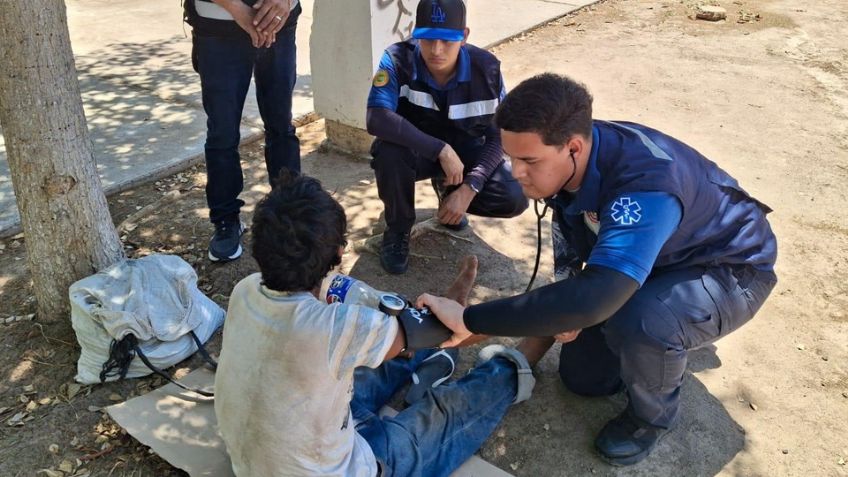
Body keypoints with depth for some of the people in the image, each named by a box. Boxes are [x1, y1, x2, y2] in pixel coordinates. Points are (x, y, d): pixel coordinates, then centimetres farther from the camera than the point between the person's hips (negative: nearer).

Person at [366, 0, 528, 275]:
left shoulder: (486, 68, -18)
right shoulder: (398, 60, -24)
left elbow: (499, 136, -12)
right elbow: (377, 119, -38)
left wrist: (469, 188, -25)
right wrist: (441, 150, -42)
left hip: (465, 151, 2)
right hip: (417, 150, -2)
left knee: (514, 198, -21)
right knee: (389, 152, -37)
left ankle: (448, 191, 13)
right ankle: (398, 230, -7)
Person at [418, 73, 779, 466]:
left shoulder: (646, 186, -43)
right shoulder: (569, 160, -20)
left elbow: (592, 298, -55)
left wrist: (469, 320, -49)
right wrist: (562, 315, -8)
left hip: (730, 269, -7)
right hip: (653, 256, 7)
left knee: (637, 323, -38)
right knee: (582, 377, 7)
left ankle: (653, 415, -5)